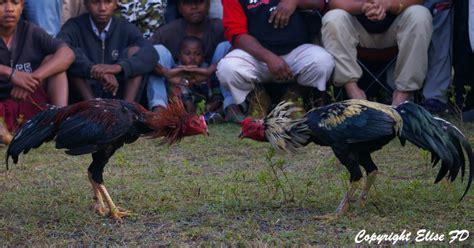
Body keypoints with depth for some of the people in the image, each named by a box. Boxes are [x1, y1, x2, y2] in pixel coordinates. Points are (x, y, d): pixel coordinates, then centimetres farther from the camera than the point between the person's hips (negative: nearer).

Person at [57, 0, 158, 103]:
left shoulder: (126, 28, 3)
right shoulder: (74, 27, -1)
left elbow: (150, 54, -17)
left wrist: (118, 67, -36)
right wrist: (93, 70, -40)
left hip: (118, 97, 1)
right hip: (85, 99, -1)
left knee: (135, 50, -14)